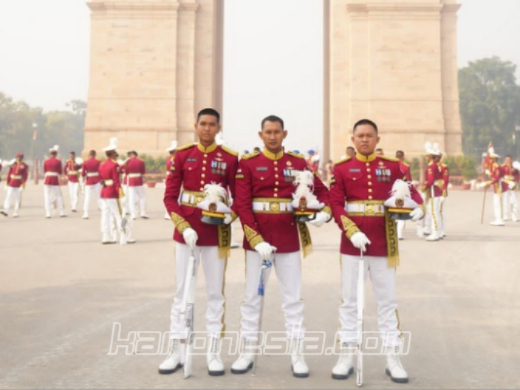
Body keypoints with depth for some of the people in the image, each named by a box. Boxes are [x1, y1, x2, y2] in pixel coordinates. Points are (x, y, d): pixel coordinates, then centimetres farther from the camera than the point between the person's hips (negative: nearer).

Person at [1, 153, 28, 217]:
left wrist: (23, 183, -16)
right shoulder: (12, 164, 7)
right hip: (12, 183, 2)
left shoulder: (25, 166, -1)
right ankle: (6, 211, -14)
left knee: (18, 199, 1)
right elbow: (9, 173, 8)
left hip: (19, 184, -2)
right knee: (9, 196, -8)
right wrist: (7, 182, 5)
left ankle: (16, 213, 5)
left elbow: (25, 175, -7)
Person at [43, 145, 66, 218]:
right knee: (58, 196, 7)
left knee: (47, 197, 3)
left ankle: (48, 214, -1)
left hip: (47, 180, 1)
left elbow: (44, 172, 11)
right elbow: (60, 172, 1)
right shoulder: (58, 161, -4)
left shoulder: (46, 162, 1)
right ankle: (62, 213, 9)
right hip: (55, 180, -1)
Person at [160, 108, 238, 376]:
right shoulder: (182, 155, 1)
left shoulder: (230, 158, -1)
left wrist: (230, 215, -16)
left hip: (217, 232, 0)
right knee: (182, 291, 8)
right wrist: (183, 226, -13)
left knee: (215, 292, 7)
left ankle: (214, 352, 17)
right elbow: (170, 196, -1)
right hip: (186, 230, 1)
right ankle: (175, 351, 18)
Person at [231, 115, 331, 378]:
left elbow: (322, 190, 9)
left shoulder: (298, 163, 3)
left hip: (289, 239, 1)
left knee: (293, 299, 7)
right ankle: (248, 352, 21)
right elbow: (242, 205, -9)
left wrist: (324, 212, -13)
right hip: (256, 239, -1)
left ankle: (297, 355, 17)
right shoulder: (247, 163, -3)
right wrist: (257, 240, -17)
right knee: (252, 297, 9)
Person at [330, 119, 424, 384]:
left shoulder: (392, 166, 5)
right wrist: (352, 232, -18)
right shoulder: (342, 168, 1)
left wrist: (418, 208, -15)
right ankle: (346, 355, 17)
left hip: (384, 242, 1)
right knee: (349, 300, 7)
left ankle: (393, 358, 17)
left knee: (387, 301, 8)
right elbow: (336, 204, -6)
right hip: (352, 241, -1)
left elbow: (410, 191, 7)